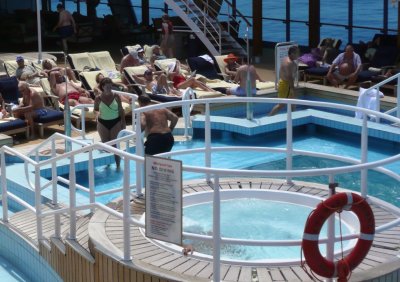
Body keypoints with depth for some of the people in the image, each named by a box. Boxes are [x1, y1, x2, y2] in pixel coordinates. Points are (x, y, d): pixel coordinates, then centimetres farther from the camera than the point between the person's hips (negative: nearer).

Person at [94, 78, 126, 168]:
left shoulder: (116, 96, -6)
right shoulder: (98, 98, -6)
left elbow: (121, 110, 1)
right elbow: (95, 109, 7)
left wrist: (123, 123, -1)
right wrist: (97, 113, -17)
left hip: (115, 122, -1)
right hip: (103, 123, 1)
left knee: (115, 145, 0)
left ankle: (118, 166, 7)